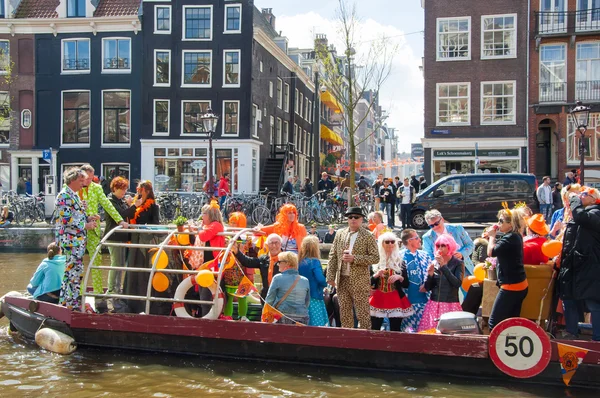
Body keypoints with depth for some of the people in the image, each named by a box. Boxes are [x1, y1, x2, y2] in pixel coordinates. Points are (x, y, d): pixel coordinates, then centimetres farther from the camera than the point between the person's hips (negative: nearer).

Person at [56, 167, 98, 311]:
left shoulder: (74, 195, 17)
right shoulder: (65, 195, -13)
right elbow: (66, 219, -19)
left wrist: (88, 218, 8)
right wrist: (86, 225, -13)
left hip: (77, 239, 10)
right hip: (70, 239, -10)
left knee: (72, 271, 13)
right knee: (75, 270, -8)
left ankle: (66, 302, 20)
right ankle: (72, 303, -3)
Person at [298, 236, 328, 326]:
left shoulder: (300, 262, 6)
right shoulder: (315, 262, -11)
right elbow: (320, 279, -21)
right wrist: (325, 284, 0)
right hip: (314, 298, -7)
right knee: (319, 326, -5)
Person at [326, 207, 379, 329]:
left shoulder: (368, 236, -3)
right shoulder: (340, 234, 10)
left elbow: (375, 258, -9)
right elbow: (332, 256, 11)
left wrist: (354, 258, -17)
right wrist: (331, 276, 4)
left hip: (359, 281, -5)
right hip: (342, 280, 5)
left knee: (363, 314, -1)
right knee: (344, 313, 11)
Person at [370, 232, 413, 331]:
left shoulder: (400, 262, 5)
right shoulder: (374, 261, 2)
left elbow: (406, 284, 6)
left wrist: (400, 277, -12)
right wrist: (376, 275, -16)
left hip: (396, 301, 0)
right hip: (378, 300, 0)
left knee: (395, 331, 0)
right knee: (374, 330, -3)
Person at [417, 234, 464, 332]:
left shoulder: (458, 263, 1)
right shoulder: (434, 263, 9)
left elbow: (457, 283, -15)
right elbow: (427, 288, 10)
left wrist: (444, 266, -15)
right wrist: (430, 275, -9)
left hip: (451, 305, -3)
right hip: (433, 305, 3)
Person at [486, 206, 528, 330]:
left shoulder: (510, 238, -18)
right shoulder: (516, 236, 12)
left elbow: (491, 252, -20)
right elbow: (499, 249, 15)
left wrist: (492, 236, -6)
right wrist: (493, 237, 4)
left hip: (511, 287, -10)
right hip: (519, 285, 10)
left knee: (494, 323, -6)